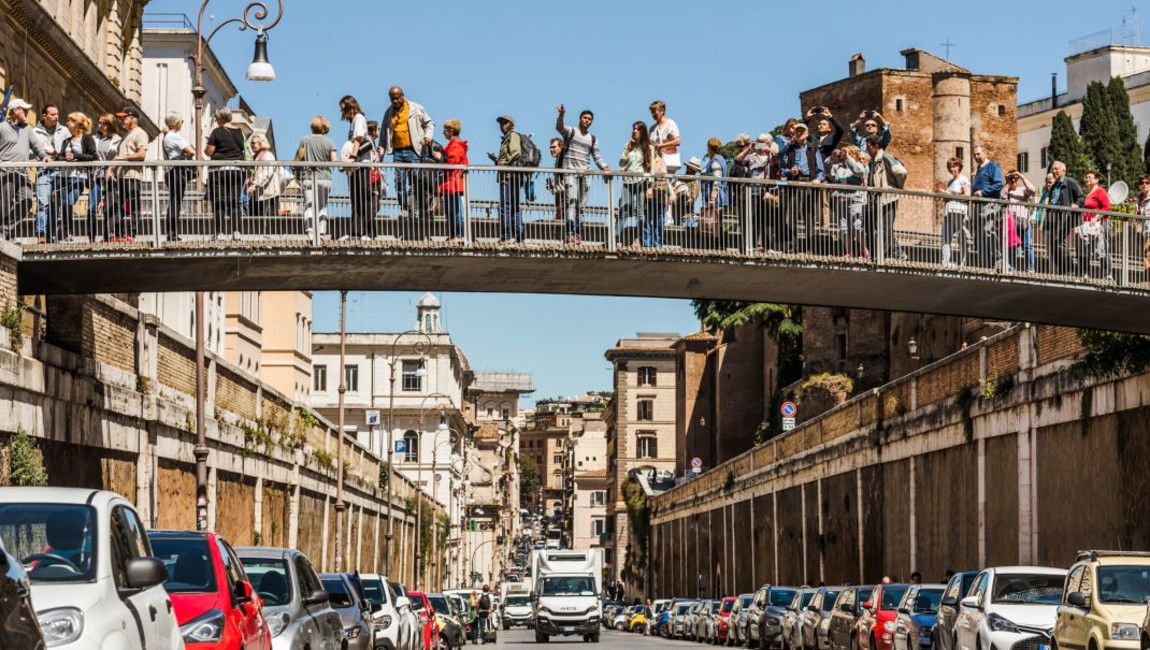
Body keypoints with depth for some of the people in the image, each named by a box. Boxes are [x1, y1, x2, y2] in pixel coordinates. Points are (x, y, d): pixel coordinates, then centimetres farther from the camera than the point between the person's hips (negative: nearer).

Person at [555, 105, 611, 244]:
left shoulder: (592, 139, 19)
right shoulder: (571, 132, 4)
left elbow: (597, 157, 16)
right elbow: (559, 127, -17)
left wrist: (604, 167, -3)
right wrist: (561, 115, -38)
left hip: (585, 173, 6)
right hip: (570, 171, -6)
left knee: (581, 205, 5)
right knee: (572, 201, -19)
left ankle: (578, 235, 9)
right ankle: (570, 234, -28)